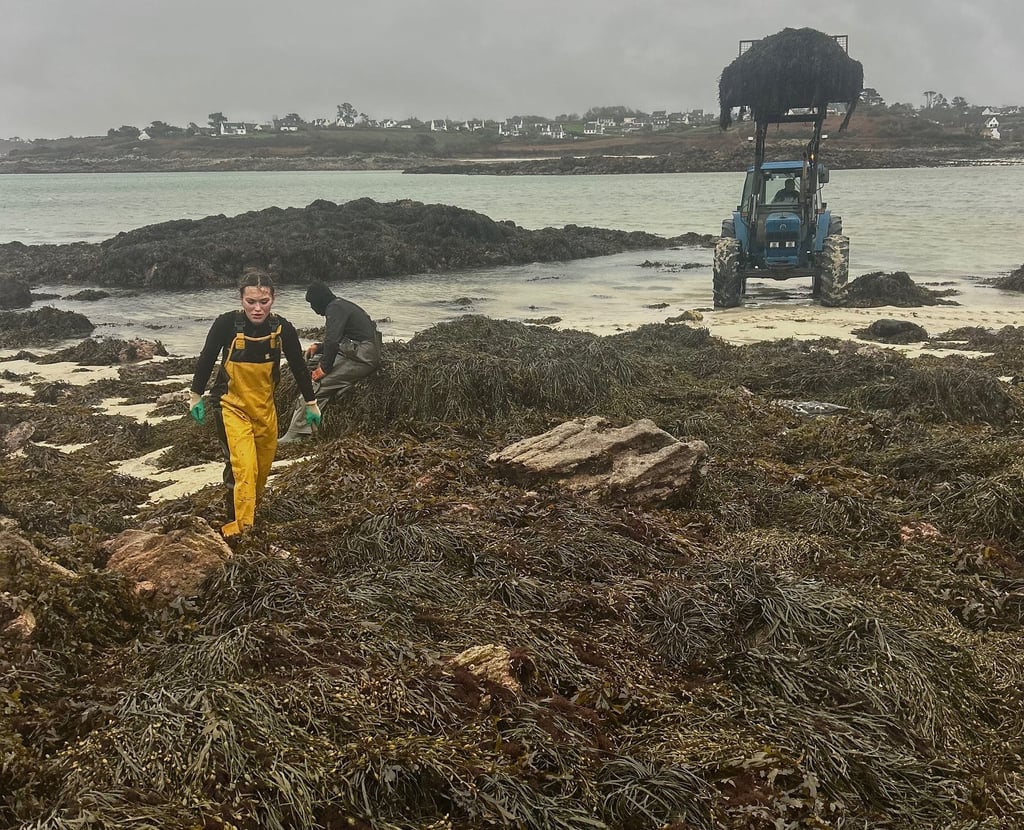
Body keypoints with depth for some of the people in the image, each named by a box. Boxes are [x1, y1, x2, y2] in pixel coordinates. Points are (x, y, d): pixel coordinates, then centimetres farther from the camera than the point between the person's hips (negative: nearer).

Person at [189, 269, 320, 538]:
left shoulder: (283, 329, -15)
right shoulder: (227, 324, -22)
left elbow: (299, 366, -1)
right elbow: (206, 359, -8)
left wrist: (311, 403, 7)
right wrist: (195, 397, -1)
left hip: (265, 406, 4)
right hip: (231, 405, -3)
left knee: (263, 467, 15)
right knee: (242, 466, -17)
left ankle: (251, 509, 39)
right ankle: (239, 524, -6)